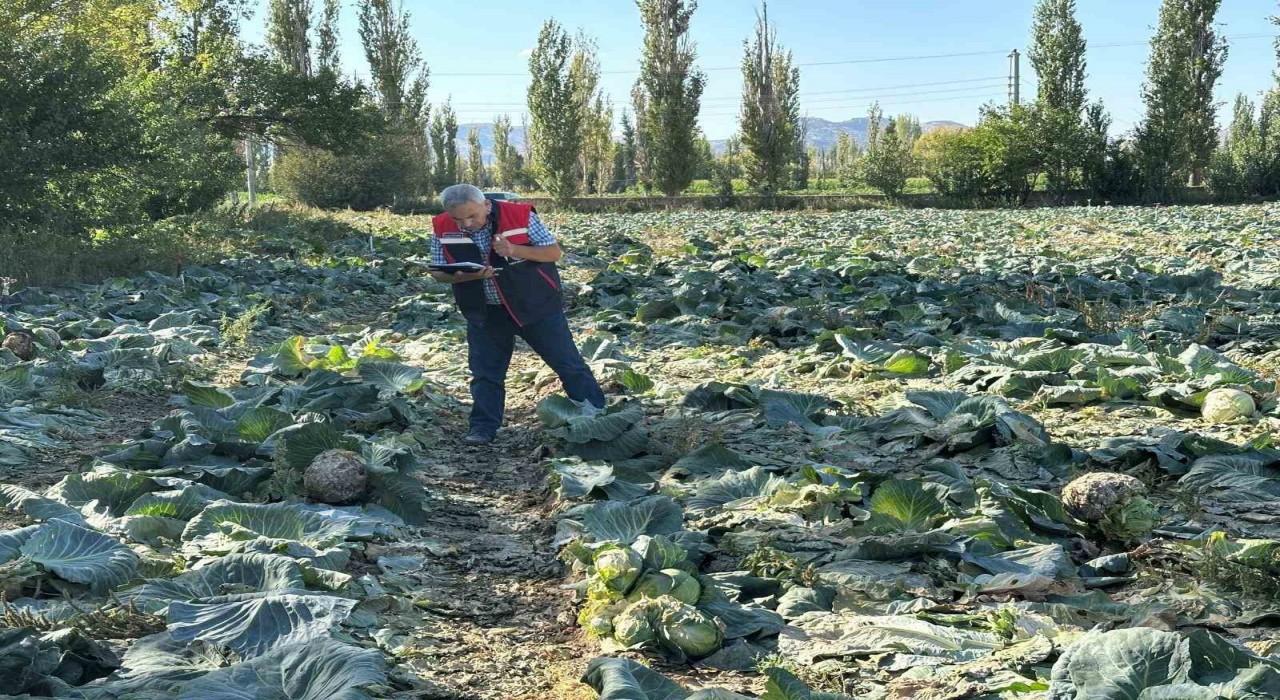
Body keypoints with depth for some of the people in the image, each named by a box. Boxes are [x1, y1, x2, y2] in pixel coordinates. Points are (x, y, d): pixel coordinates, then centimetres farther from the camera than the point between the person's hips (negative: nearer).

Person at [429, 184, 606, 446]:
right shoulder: (442, 229, -9)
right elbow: (438, 272, -1)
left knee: (567, 362, 3)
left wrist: (516, 250, -29)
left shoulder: (519, 215, -17)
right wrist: (466, 276, -23)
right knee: (485, 372, 6)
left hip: (534, 305, -2)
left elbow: (554, 252, -12)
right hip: (485, 313, 3)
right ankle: (483, 428, 18)